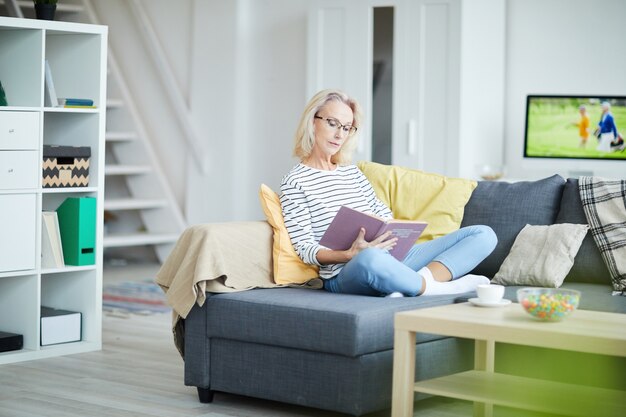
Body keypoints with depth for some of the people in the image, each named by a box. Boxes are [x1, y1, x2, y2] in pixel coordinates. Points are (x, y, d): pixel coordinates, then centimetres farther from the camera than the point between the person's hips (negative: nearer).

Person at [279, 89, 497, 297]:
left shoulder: (353, 172, 22)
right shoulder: (294, 182, 2)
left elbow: (384, 216, 18)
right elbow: (305, 249, -6)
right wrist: (350, 254, -23)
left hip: (391, 258, 8)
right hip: (343, 274, -8)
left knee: (484, 234, -4)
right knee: (370, 259, -47)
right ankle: (433, 287, -20)